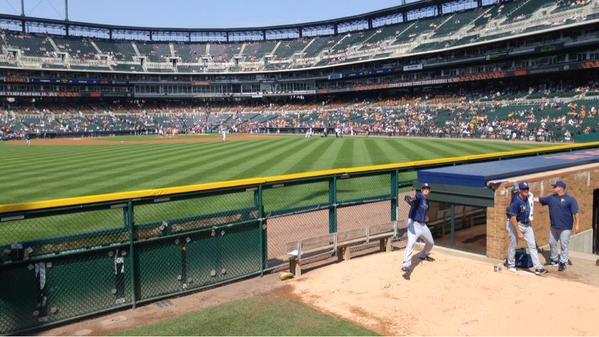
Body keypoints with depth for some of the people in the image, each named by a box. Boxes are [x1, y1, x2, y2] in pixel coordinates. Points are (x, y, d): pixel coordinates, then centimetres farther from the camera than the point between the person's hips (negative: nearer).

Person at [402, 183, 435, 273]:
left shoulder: (427, 201, 14)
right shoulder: (419, 196, -11)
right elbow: (415, 197, -38)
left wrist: (425, 217, 12)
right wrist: (412, 198, -60)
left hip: (422, 224, 9)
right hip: (414, 223, -9)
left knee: (431, 242, 22)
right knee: (411, 243, -25)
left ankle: (423, 255, 50)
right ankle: (406, 265, -28)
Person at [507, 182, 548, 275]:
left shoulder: (527, 198, -2)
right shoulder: (516, 202, -23)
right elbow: (513, 218, -24)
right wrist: (519, 232, -25)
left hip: (527, 225, 7)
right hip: (517, 224, -6)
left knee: (532, 245, 1)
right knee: (513, 245, 6)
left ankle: (538, 268, 1)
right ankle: (511, 265, 24)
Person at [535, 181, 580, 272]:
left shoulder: (570, 199, -9)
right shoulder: (551, 198, 7)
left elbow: (576, 213, -12)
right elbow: (539, 200, 14)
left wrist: (577, 225, -16)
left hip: (565, 227, -6)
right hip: (554, 227, 6)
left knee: (564, 245, 0)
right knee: (552, 243, 14)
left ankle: (563, 263, 10)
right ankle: (554, 260, 29)